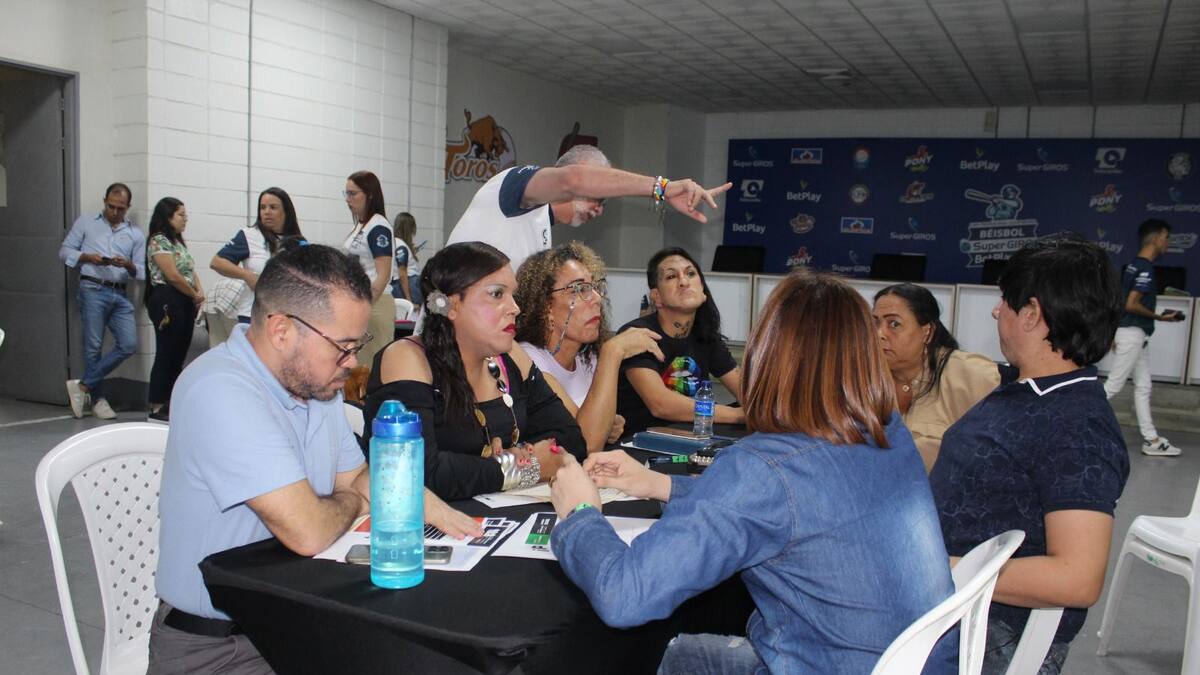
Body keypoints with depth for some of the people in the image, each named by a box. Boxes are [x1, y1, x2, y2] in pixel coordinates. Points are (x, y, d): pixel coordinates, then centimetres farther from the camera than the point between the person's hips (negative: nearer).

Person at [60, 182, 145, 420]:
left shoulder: (136, 235, 16)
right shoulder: (85, 222, 12)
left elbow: (142, 273, 11)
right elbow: (65, 251, 8)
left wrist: (129, 266, -11)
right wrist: (87, 257, -10)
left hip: (120, 295, 3)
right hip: (93, 290, -3)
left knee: (129, 345, -8)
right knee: (94, 347, -1)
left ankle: (83, 386, 4)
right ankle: (98, 399, 11)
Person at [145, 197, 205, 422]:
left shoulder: (179, 241, 19)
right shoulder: (159, 240, -9)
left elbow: (191, 270, 17)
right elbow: (172, 276, -16)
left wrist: (200, 292, -1)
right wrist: (194, 295, -6)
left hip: (185, 303, 9)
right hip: (167, 301, -9)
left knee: (179, 354, 9)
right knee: (166, 355, -6)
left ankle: (170, 404, 16)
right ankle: (157, 408, 0)